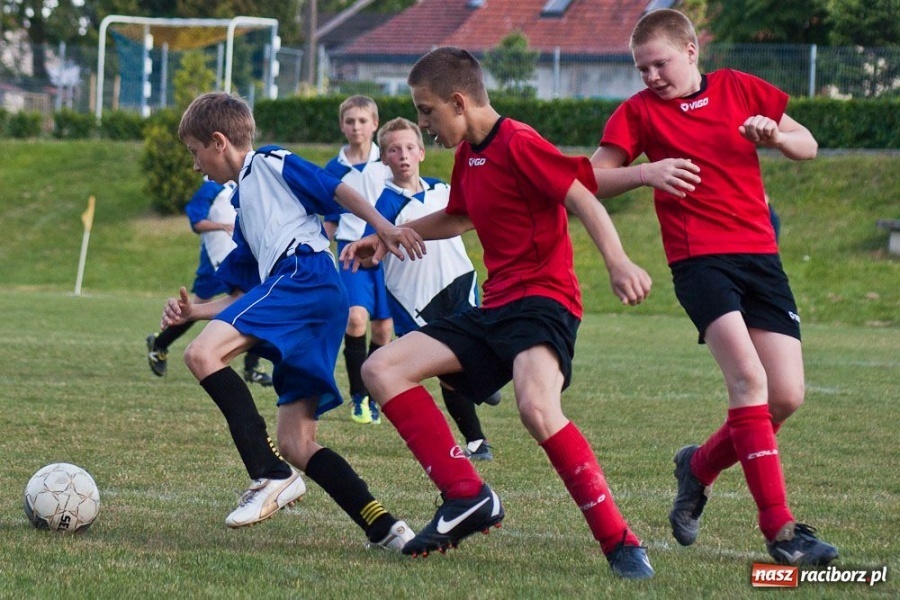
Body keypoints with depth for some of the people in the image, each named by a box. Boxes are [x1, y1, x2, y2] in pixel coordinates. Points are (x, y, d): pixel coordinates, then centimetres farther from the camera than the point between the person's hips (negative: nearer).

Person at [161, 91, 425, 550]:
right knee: (295, 445, 2)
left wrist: (382, 225, -15)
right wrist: (193, 311, 22)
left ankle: (270, 475, -26)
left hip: (306, 275, -10)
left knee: (203, 354, -22)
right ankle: (384, 529, -5)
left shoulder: (270, 163, 10)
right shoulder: (243, 207, 33)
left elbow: (336, 191, -1)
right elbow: (248, 295, 33)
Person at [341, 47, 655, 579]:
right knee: (382, 370, 1)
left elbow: (582, 199, -20)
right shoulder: (468, 153, 16)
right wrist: (390, 237, 37)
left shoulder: (517, 143, -11)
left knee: (537, 406, -36)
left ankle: (620, 543, -28)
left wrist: (618, 262, -35)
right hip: (495, 306, 10)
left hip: (542, 300, -10)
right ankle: (467, 496, -4)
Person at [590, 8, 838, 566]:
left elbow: (808, 146, 16)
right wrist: (646, 172, -16)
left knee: (787, 396, -3)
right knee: (748, 377, -23)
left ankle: (700, 467, 25)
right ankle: (780, 530, -23)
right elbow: (594, 178, 1)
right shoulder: (639, 111, 4)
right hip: (699, 261, -4)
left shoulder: (741, 89, 10)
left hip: (760, 256, 4)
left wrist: (775, 135, -5)